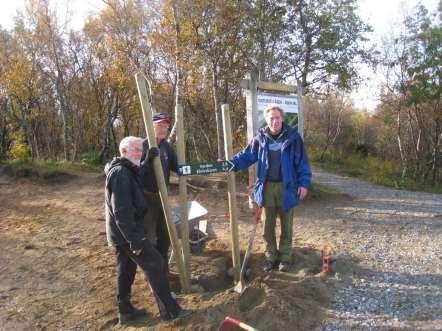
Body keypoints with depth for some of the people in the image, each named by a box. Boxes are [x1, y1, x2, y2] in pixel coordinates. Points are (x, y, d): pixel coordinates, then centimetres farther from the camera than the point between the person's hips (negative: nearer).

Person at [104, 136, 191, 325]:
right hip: (126, 233, -10)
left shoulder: (126, 171, 13)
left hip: (121, 233, 10)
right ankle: (169, 310, 6)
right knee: (155, 265, -4)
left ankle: (125, 311, 30)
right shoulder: (121, 173, -21)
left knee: (126, 270, 17)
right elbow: (121, 212, -27)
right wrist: (135, 240, -26)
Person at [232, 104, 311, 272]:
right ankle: (271, 256, 28)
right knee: (268, 226, 12)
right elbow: (247, 156, -1)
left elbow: (302, 162, -3)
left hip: (286, 187, -2)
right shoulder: (260, 138, 1)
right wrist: (231, 163, -19)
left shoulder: (293, 137, -5)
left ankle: (285, 257, 28)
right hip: (266, 187, 2)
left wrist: (304, 183, -9)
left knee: (286, 225, 12)